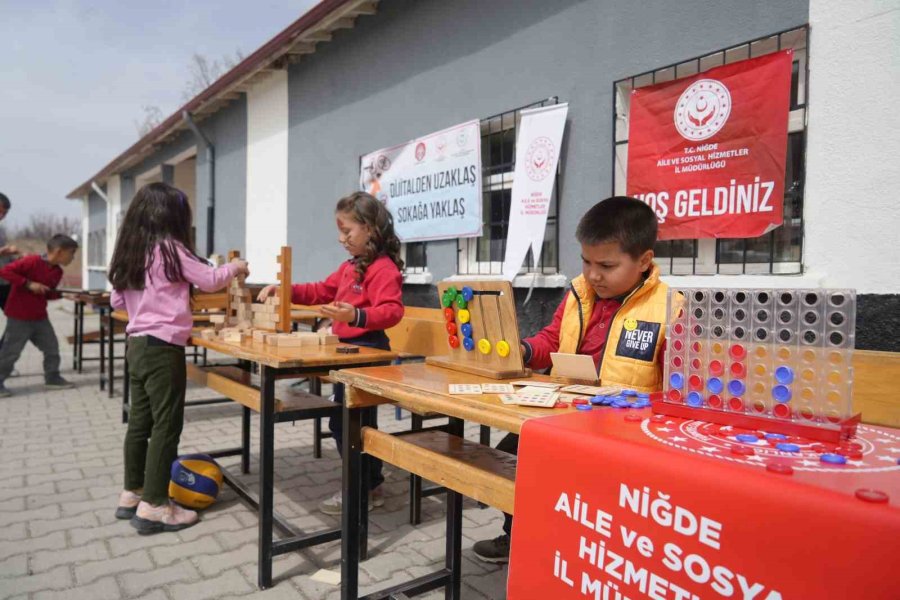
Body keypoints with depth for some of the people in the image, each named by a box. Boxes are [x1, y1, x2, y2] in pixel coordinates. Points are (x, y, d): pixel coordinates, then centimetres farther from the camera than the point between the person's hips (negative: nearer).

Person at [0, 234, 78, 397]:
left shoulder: (58, 271, 5)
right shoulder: (32, 261, -19)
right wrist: (29, 284, -25)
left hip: (40, 317, 7)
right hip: (19, 317, -7)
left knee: (52, 347, 11)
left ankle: (52, 378, 24)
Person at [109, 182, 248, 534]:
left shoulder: (129, 251, 11)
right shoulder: (169, 248, -11)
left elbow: (117, 301, 18)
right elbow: (210, 281, -6)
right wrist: (235, 267, 11)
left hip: (136, 345, 8)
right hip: (162, 347, -8)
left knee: (140, 421, 14)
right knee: (166, 424, -3)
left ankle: (132, 495, 24)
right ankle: (153, 506, 1)